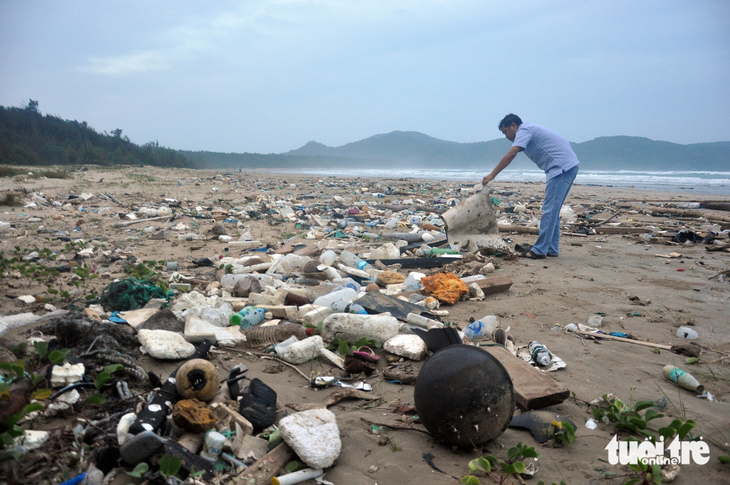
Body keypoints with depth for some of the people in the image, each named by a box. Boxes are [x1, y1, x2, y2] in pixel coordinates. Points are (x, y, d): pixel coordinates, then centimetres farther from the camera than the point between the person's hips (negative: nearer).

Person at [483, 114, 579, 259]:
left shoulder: (524, 130, -7)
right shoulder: (529, 130, 23)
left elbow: (511, 155, -20)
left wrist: (492, 175, -20)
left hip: (561, 167, -10)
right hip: (569, 166, 10)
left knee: (549, 210, -10)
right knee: (553, 210, 13)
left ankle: (540, 250, -9)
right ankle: (551, 248, 16)